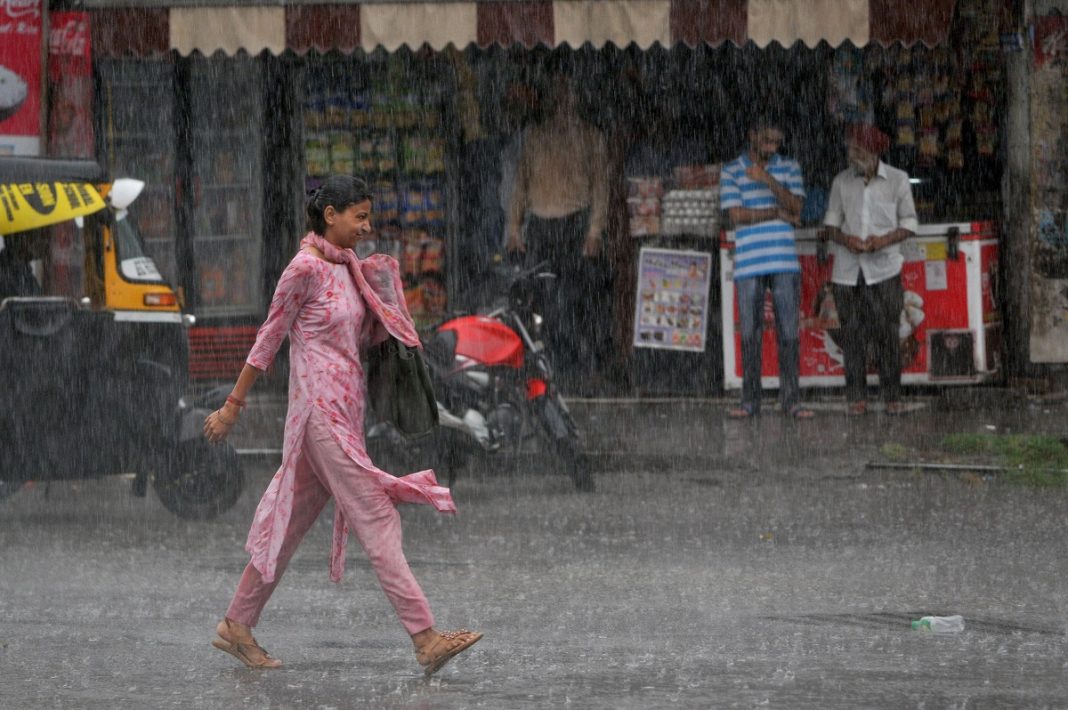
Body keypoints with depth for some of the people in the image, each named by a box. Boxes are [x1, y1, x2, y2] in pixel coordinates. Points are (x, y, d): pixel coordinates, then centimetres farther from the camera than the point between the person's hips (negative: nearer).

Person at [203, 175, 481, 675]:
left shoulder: (348, 267, 12)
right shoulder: (306, 268, -12)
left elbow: (365, 337, 17)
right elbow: (270, 337, -7)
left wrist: (382, 290, 0)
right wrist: (233, 406, -3)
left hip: (345, 408, 9)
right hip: (321, 409, -9)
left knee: (293, 521, 13)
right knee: (376, 519, -11)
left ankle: (236, 626, 20)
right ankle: (425, 640, -14)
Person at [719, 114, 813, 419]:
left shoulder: (789, 168, 9)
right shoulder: (731, 171, 5)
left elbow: (795, 207, -5)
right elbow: (737, 215, -6)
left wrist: (768, 180, -18)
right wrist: (779, 213, -4)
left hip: (785, 262, 1)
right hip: (748, 264, -1)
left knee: (789, 331, -1)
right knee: (750, 333, 1)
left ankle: (791, 399, 2)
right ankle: (750, 400, 5)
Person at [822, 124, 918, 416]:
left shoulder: (897, 180, 4)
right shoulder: (841, 181, 10)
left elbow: (909, 224, 5)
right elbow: (831, 223, 11)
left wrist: (885, 240, -13)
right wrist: (845, 239, -11)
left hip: (883, 268, -2)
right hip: (848, 269, 2)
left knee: (886, 332, -6)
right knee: (852, 334, 0)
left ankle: (893, 396, 0)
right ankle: (855, 397, 4)